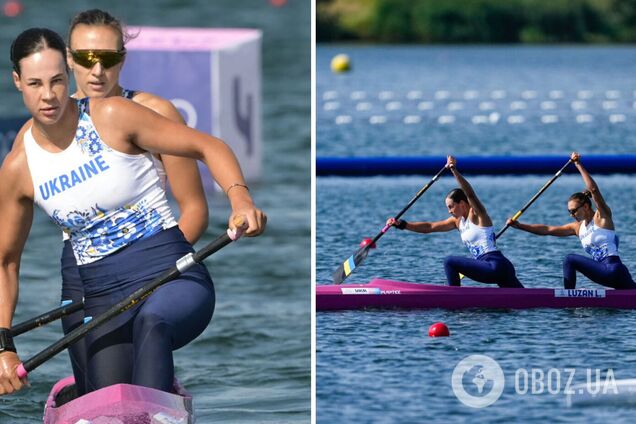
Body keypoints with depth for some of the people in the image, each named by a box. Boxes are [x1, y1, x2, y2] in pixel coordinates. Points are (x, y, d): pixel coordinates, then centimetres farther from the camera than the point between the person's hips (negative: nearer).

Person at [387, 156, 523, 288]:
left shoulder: (477, 215, -3)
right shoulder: (458, 221, 19)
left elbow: (470, 193, -22)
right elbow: (429, 227, 18)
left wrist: (454, 171, -32)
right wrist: (401, 224, 11)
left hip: (495, 265, -10)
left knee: (450, 262, -9)